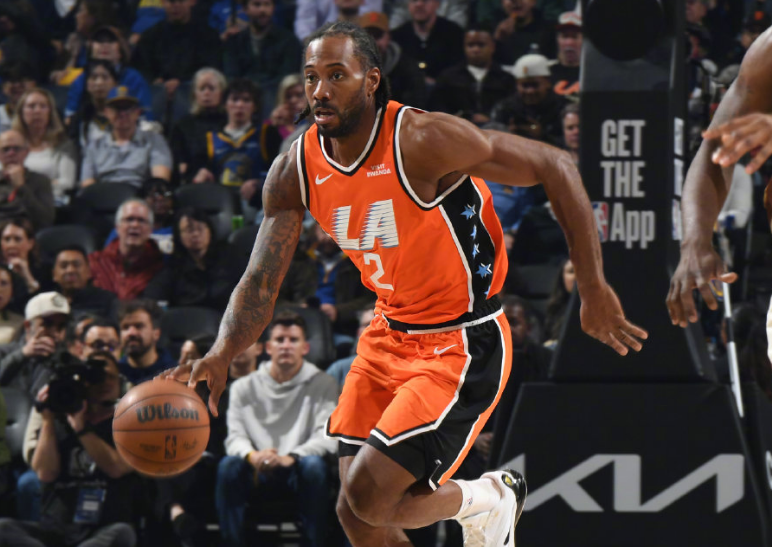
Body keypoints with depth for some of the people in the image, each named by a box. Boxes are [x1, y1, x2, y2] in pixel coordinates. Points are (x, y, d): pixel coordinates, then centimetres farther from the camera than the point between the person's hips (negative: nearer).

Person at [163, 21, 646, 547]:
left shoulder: (422, 140, -23)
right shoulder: (295, 172, -6)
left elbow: (555, 166, -18)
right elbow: (262, 282, -4)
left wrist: (593, 289, -18)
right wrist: (221, 356, -25)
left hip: (464, 345, -7)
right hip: (389, 338, 7)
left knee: (368, 495, -16)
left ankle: (488, 500, 13)